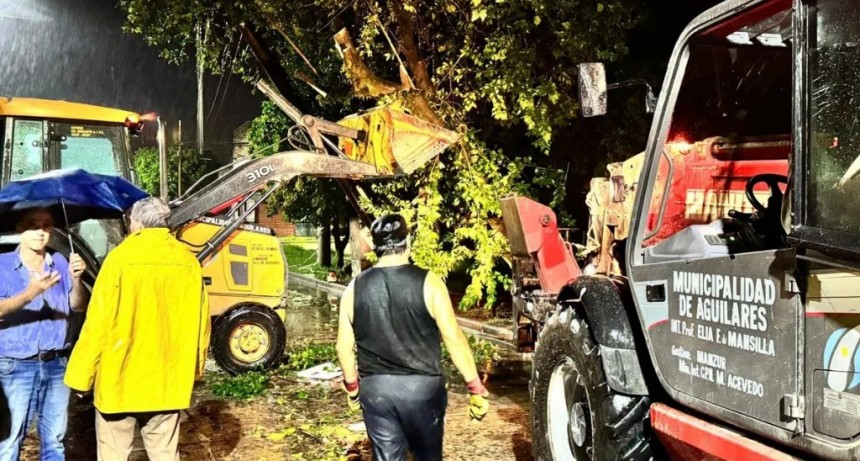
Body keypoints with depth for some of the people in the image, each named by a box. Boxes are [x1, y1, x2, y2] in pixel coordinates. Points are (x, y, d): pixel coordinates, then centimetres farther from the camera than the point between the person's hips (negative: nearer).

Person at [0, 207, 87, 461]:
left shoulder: (60, 263, 8)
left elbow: (78, 306, 1)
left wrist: (76, 279, -18)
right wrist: (30, 294, -32)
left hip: (57, 364, 4)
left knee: (54, 438, 11)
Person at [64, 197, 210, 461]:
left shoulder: (122, 258, -11)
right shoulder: (187, 260, 1)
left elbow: (99, 322, -11)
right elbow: (199, 321, 7)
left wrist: (81, 375, -3)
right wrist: (194, 368, 20)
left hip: (121, 376, -4)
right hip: (168, 377, 4)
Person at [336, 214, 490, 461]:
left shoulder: (355, 287, 1)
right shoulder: (428, 282, -9)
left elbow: (344, 346, 6)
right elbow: (454, 339, -10)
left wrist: (352, 386, 21)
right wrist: (476, 388, -2)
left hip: (375, 388, 2)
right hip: (422, 386, -2)